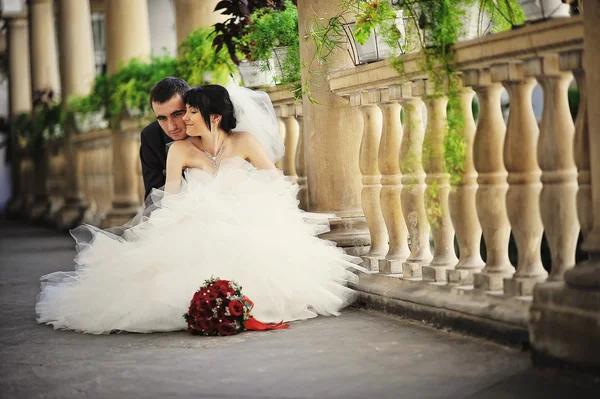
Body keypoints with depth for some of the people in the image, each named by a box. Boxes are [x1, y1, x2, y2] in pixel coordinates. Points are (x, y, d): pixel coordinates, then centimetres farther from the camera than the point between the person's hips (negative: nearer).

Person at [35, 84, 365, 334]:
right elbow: (169, 200, -1)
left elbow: (278, 185, 4)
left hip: (246, 229, 0)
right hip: (196, 232, 0)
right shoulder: (180, 150, 2)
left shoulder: (244, 142, 2)